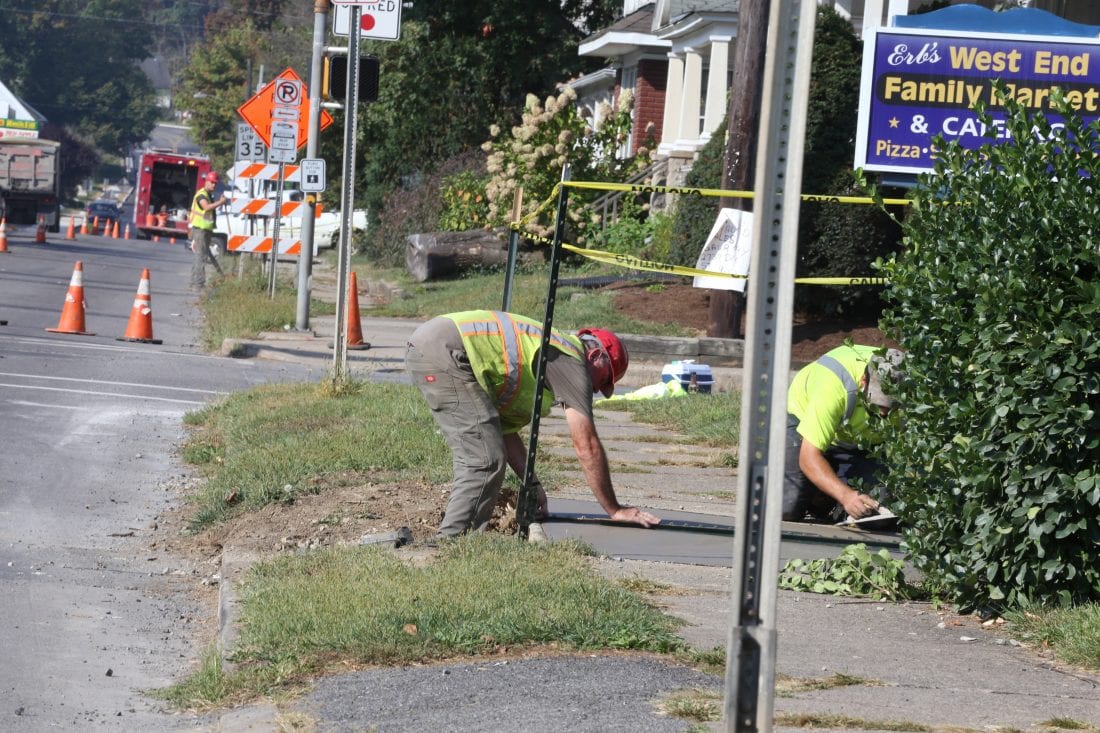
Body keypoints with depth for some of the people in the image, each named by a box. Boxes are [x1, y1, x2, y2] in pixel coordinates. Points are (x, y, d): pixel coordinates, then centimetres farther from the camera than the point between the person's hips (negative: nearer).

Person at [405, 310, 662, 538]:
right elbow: (587, 446, -1)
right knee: (486, 461, -10)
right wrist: (614, 510, 6)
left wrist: (532, 484, 22)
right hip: (444, 351, -10)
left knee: (473, 459, 16)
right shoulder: (572, 359, 1)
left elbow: (507, 431, 30)